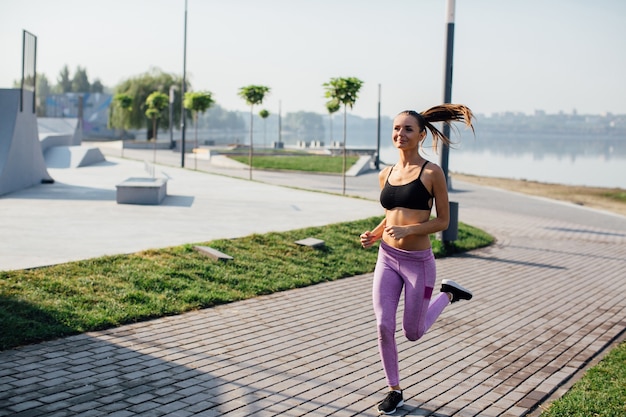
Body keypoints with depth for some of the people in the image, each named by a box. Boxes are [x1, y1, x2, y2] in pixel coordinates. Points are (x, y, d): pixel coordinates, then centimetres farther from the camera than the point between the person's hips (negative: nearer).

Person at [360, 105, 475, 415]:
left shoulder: (432, 173, -10)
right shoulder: (386, 175, 5)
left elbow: (443, 220, -7)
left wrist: (408, 230, -21)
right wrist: (374, 235, -1)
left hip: (418, 262, -4)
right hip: (387, 259, 4)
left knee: (413, 333, 10)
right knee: (383, 326, -2)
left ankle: (447, 294, 36)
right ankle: (394, 391, 19)